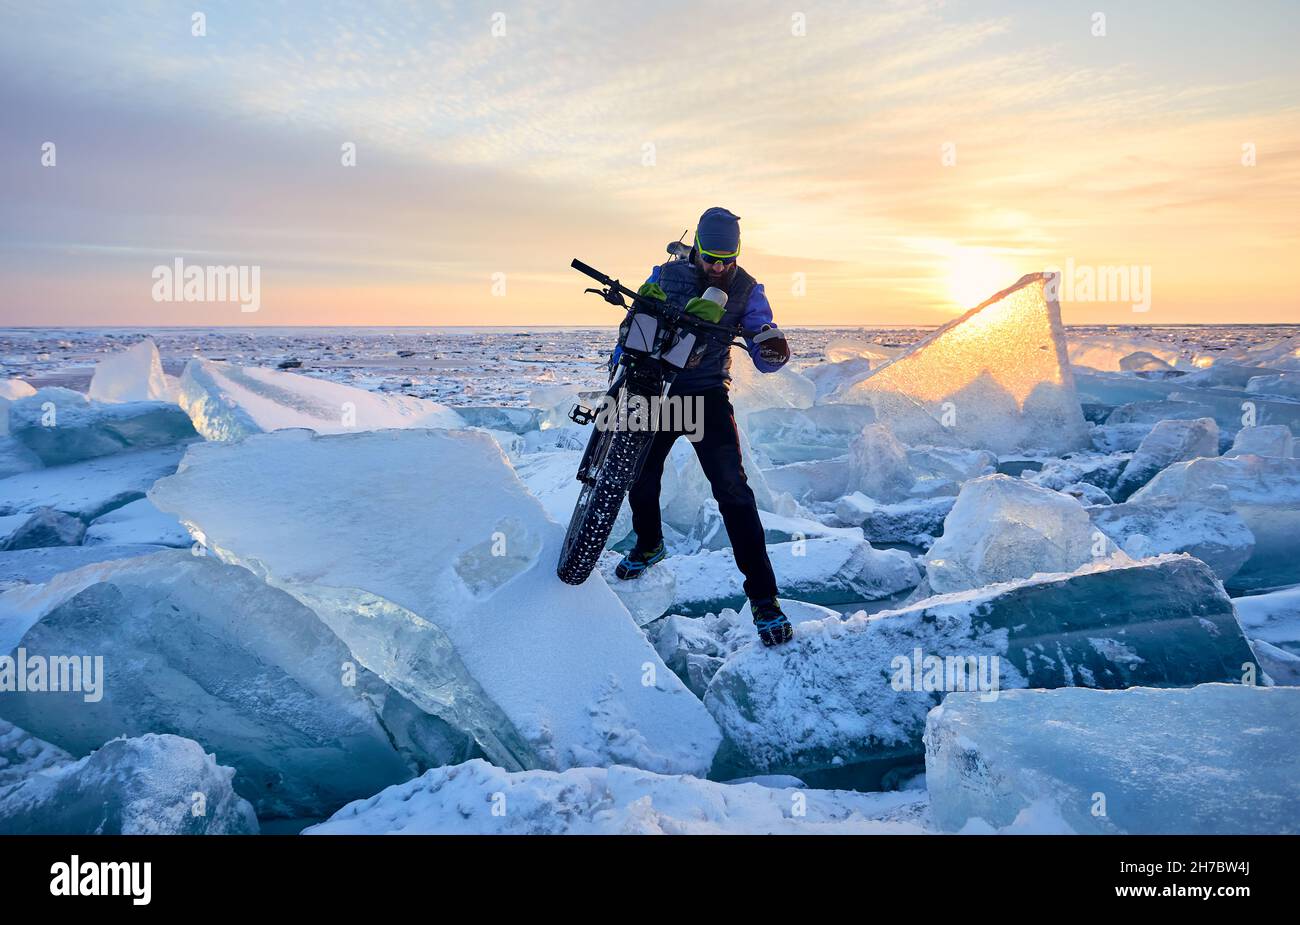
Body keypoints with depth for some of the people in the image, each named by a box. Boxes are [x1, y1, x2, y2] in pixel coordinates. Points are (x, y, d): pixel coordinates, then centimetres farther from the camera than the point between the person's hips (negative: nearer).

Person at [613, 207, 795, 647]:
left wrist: (773, 348, -30)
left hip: (708, 395, -2)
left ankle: (763, 597, -9)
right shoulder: (666, 275, 0)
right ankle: (649, 544, 44)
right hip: (655, 387, 2)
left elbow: (764, 359, -6)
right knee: (640, 474, 10)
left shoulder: (746, 290, -3)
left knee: (733, 491, -14)